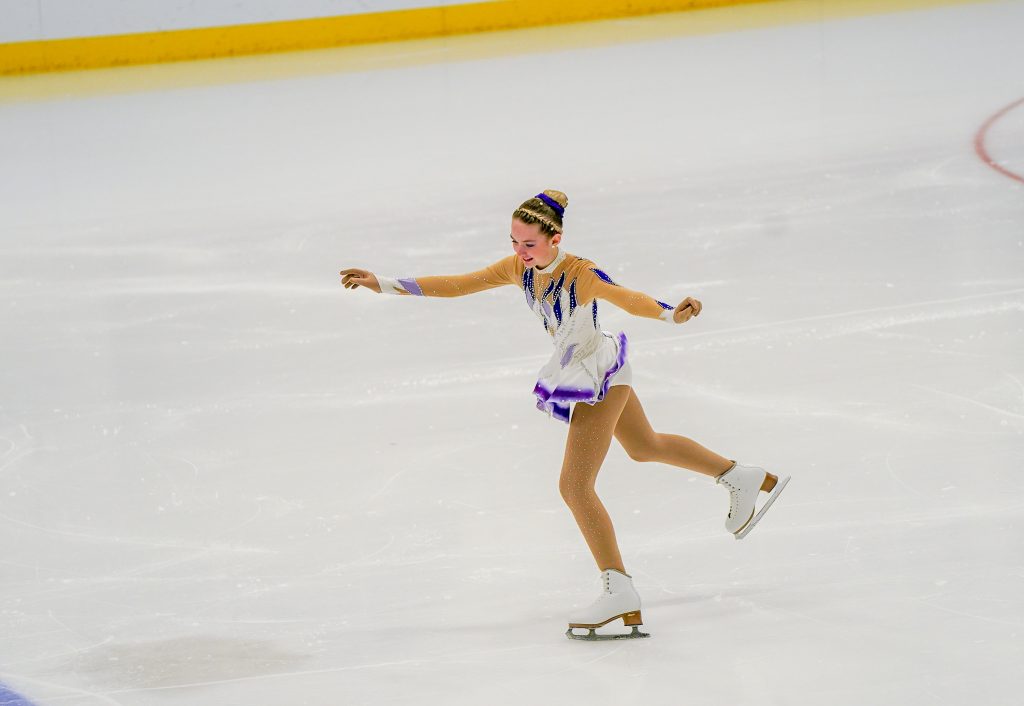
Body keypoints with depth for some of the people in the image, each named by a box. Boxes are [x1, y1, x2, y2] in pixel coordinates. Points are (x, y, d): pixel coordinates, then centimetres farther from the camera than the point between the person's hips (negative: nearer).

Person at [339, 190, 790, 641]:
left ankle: (619, 589, -7)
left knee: (575, 487, -12)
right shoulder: (519, 269, -10)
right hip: (584, 374, 9)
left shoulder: (581, 275, -30)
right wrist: (385, 285, -13)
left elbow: (627, 298, -47)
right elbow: (457, 285, -7)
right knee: (645, 446, 29)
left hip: (600, 377, -9)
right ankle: (744, 478, 47)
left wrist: (672, 313, -68)